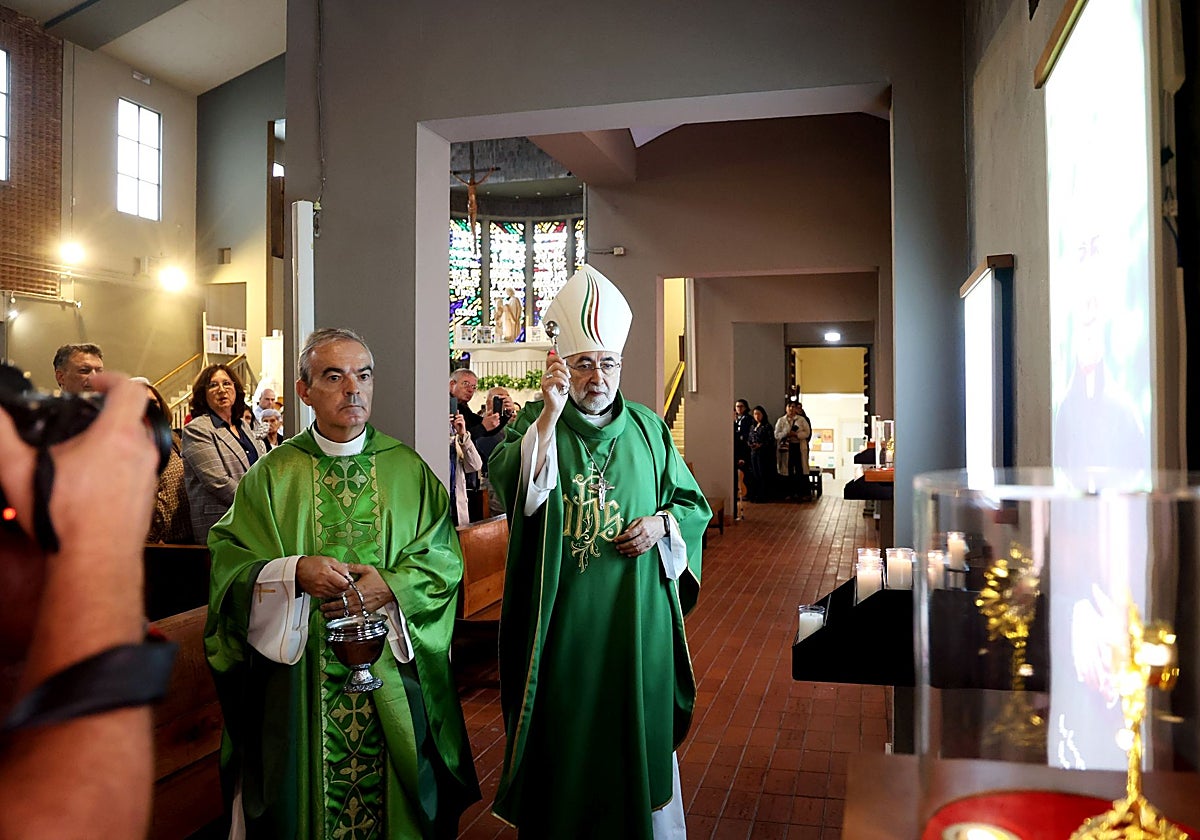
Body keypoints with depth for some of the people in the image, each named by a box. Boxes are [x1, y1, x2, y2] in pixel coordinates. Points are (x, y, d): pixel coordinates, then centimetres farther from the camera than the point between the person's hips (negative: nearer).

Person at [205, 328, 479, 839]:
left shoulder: (408, 469, 2)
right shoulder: (274, 473, 1)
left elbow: (444, 559, -1)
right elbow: (228, 556, -4)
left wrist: (389, 586, -17)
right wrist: (294, 572, -20)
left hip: (392, 676, 1)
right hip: (301, 677, 0)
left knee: (393, 791, 11)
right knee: (307, 794, 10)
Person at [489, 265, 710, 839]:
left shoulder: (647, 428, 7)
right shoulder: (537, 421, 0)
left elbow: (693, 504, 13)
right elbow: (509, 484, -19)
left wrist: (662, 523, -8)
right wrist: (551, 412, -26)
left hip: (637, 616, 2)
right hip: (561, 615, -2)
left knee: (638, 723, 12)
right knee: (565, 728, 6)